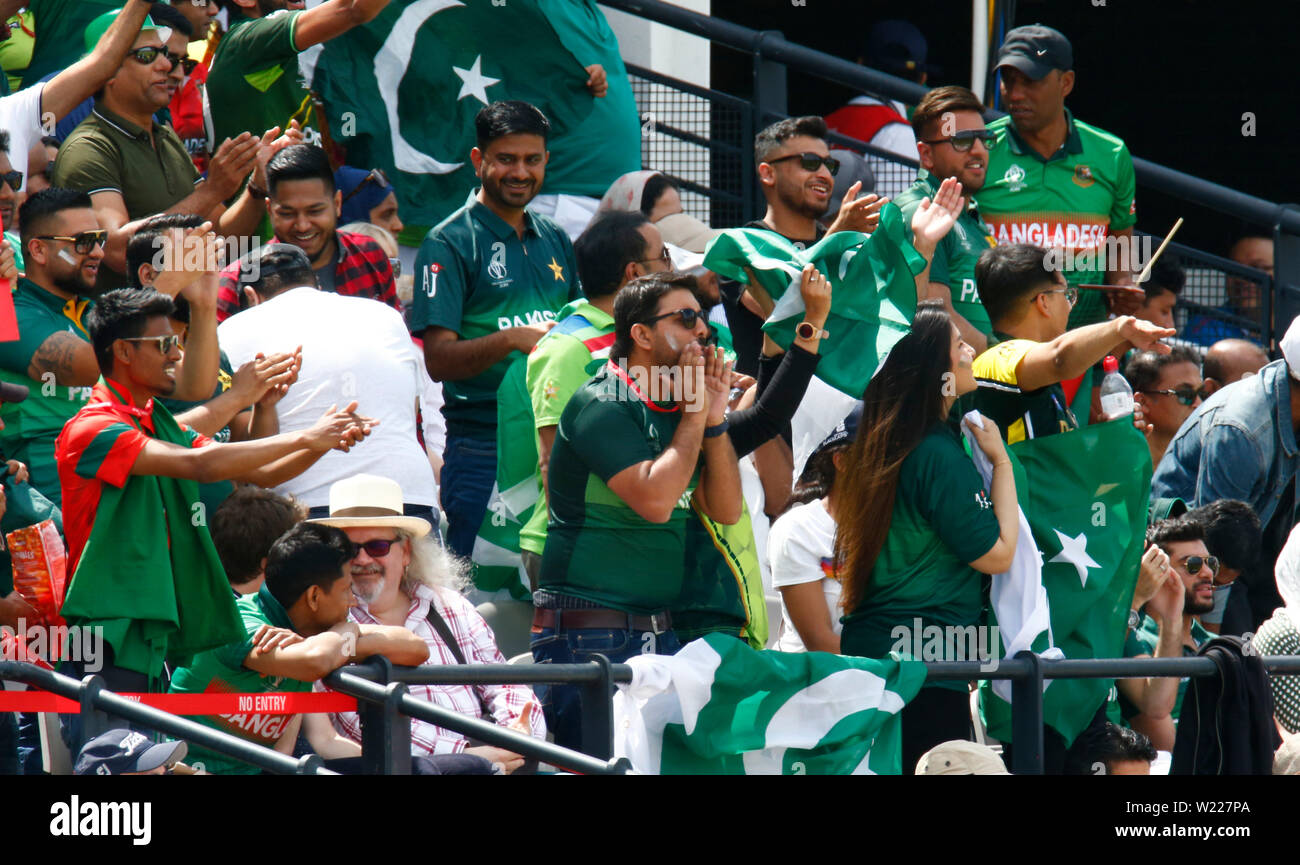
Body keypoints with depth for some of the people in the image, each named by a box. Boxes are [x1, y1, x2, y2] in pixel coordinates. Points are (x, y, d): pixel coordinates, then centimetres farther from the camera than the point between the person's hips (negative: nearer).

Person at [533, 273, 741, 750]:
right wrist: (694, 413, -13)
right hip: (589, 636, -8)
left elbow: (726, 509, 11)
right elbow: (655, 500, -23)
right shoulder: (602, 404, -11)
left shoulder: (674, 407, 13)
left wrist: (715, 419, -1)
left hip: (660, 634, 8)